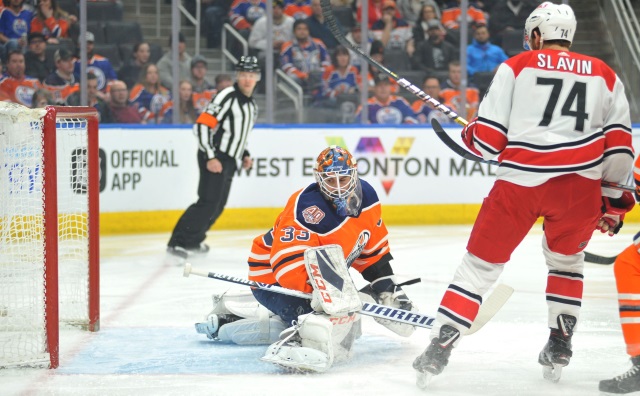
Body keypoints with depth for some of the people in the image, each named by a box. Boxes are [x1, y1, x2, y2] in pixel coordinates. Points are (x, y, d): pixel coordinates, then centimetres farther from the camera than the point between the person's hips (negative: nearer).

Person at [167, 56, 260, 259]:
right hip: (214, 159, -9)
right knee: (208, 202, -18)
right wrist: (210, 157, -22)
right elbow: (202, 125, -19)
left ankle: (193, 240, 25)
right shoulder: (227, 97, -13)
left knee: (218, 206, 11)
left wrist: (244, 155, 16)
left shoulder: (252, 105, 16)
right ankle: (177, 242, -18)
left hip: (229, 162, 9)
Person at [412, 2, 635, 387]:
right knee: (567, 261, 26)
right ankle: (559, 347, 23)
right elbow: (619, 146, 9)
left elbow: (487, 138, 2)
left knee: (481, 264, 8)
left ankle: (440, 347, 3)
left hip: (520, 181, -2)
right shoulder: (605, 76, 14)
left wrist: (470, 132, 25)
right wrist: (614, 200, 18)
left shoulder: (517, 67, 7)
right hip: (580, 186, 2)